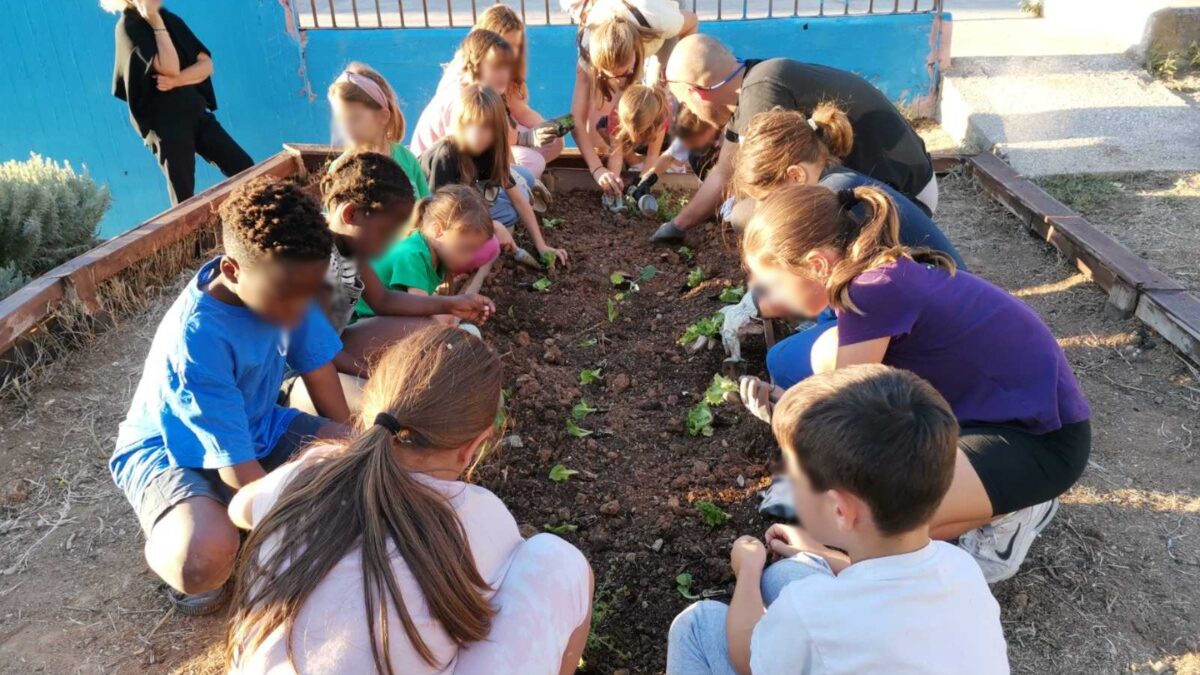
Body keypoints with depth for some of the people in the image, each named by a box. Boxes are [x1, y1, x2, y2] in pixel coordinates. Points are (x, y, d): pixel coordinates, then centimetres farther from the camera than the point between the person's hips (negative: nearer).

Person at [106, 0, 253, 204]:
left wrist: (176, 81, -14)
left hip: (197, 113, 6)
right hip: (164, 122, -6)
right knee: (185, 199, -1)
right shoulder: (129, 26, -8)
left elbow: (206, 63, 2)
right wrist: (156, 22, -16)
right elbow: (170, 68, -21)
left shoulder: (170, 19, 11)